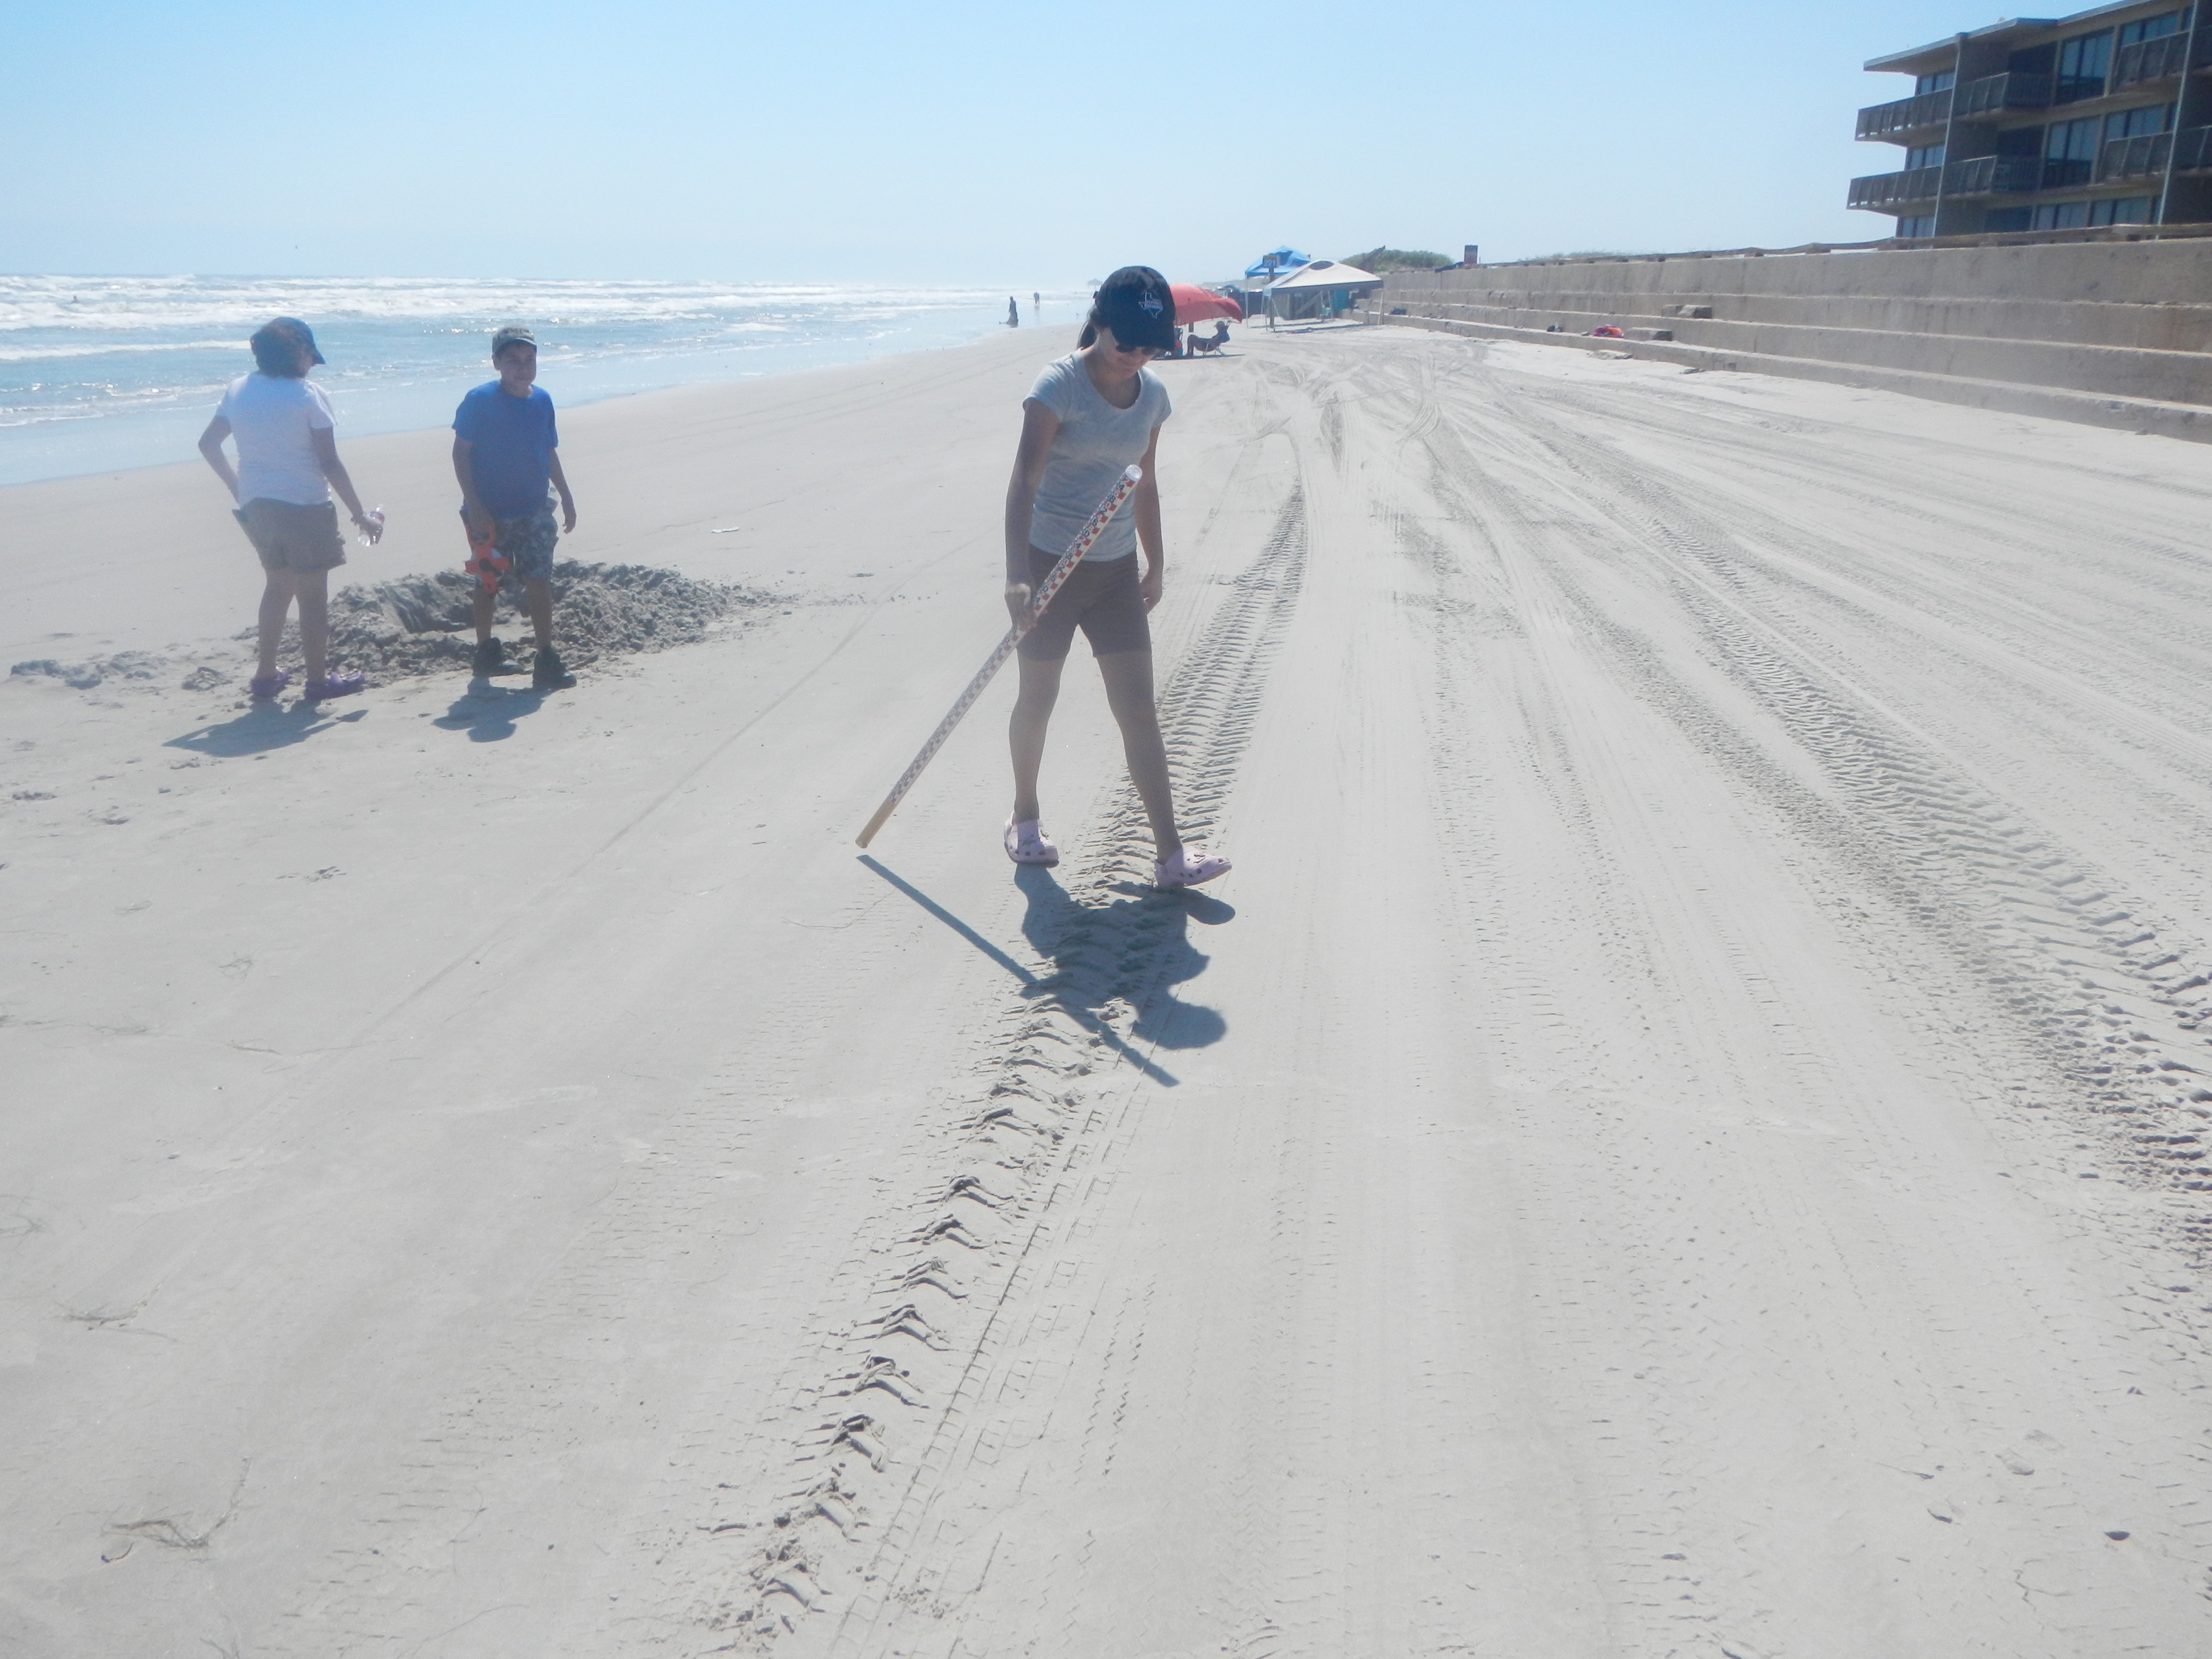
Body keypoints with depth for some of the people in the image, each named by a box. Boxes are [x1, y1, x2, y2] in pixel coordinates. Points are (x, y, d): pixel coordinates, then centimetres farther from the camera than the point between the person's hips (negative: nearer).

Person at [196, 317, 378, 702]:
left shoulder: (238, 390, 5)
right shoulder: (309, 395, -12)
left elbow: (208, 443, 13)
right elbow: (330, 464, -14)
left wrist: (238, 489, 25)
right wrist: (360, 516, -8)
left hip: (256, 506, 6)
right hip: (304, 507, -6)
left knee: (278, 585, 22)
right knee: (313, 594, 6)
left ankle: (266, 676, 25)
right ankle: (318, 680, 13)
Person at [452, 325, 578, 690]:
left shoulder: (542, 400, 4)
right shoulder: (480, 401, -11)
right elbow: (461, 453, -10)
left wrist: (566, 497, 16)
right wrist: (474, 506, -16)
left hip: (534, 510, 3)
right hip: (490, 513, -3)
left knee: (539, 581, -3)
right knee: (488, 582, 11)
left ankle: (547, 662, -1)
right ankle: (485, 651, 27)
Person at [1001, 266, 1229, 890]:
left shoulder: (1153, 394, 4)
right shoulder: (1060, 383, -15)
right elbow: (1025, 480, -24)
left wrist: (1156, 564, 21)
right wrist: (1018, 575, -34)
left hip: (1116, 569, 5)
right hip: (1050, 563, -5)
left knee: (1139, 709, -1)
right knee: (1037, 701, 10)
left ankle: (1171, 854, -1)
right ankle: (1025, 819, 33)